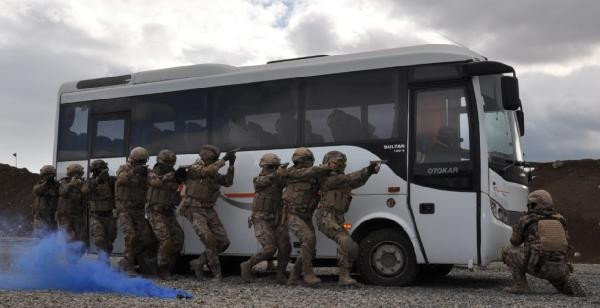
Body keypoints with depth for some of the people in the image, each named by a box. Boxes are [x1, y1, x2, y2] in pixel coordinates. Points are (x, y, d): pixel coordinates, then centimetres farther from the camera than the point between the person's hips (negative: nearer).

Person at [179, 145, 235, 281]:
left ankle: (198, 263, 16)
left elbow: (227, 182, 8)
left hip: (209, 211, 7)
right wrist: (224, 160, -22)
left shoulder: (214, 173, 12)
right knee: (210, 240, -21)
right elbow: (207, 171, -29)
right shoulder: (194, 168, -10)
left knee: (223, 242, 3)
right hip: (195, 211, -7)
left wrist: (231, 165, -2)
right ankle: (217, 274, -9)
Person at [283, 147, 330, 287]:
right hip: (292, 216, -6)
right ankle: (308, 274, -19)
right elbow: (310, 172, -24)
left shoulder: (314, 178, 8)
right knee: (309, 238, -25)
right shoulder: (292, 173, -9)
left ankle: (293, 277, 11)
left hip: (306, 218, 7)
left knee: (308, 248, 0)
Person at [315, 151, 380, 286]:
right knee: (346, 241, -25)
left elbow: (357, 182, 4)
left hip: (337, 221, 9)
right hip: (326, 218, -9)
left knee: (353, 248, 2)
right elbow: (347, 179, -18)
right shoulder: (328, 179, -5)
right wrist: (366, 171, -24)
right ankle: (344, 276, -21)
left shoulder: (341, 179, 20)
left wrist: (369, 171, -12)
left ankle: (345, 276, 9)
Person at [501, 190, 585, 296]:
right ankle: (568, 283, 5)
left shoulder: (525, 220, 6)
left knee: (508, 251, 13)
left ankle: (520, 284, 4)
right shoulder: (559, 219, 16)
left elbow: (514, 242, 19)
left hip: (538, 265, -4)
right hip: (559, 268, 5)